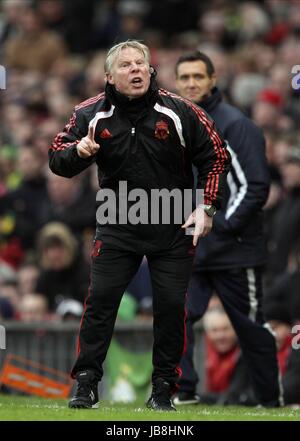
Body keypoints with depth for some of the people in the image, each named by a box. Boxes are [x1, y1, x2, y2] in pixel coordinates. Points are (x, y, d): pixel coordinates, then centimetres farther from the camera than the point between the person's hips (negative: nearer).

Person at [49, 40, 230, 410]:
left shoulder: (179, 112, -10)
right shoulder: (92, 114, -6)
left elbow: (216, 157, 0)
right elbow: (57, 159, -2)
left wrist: (206, 208, -5)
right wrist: (79, 151, -24)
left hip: (174, 230, 0)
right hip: (117, 227, 0)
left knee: (171, 306, 0)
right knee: (100, 299, -6)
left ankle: (163, 387, 13)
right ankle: (86, 383, 3)